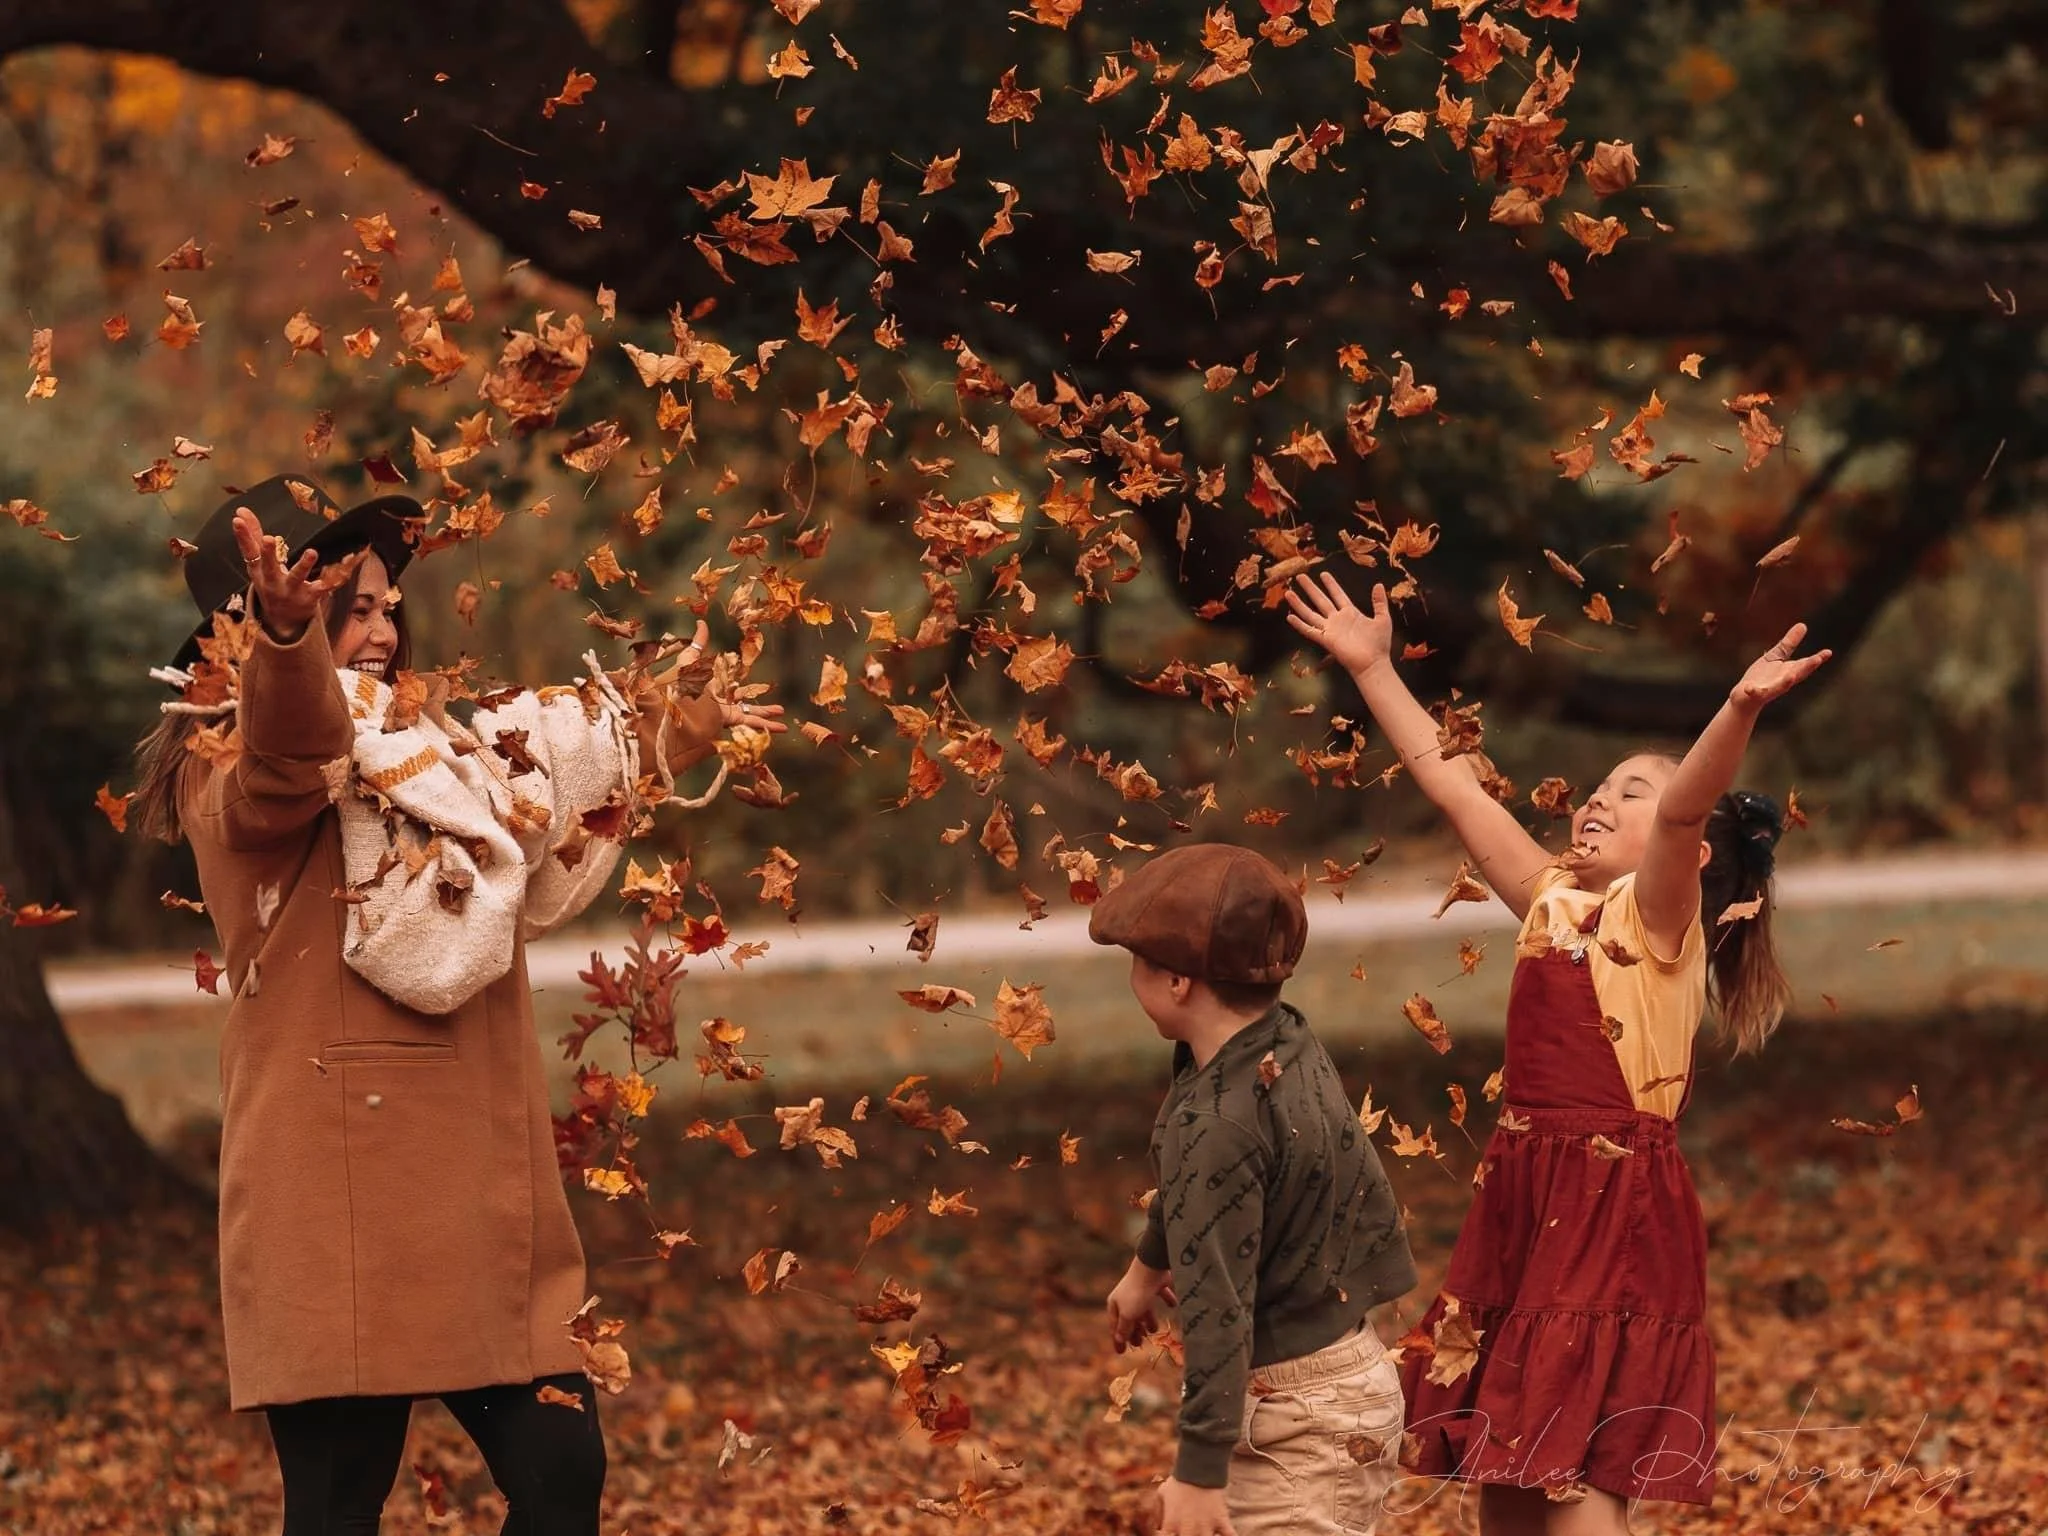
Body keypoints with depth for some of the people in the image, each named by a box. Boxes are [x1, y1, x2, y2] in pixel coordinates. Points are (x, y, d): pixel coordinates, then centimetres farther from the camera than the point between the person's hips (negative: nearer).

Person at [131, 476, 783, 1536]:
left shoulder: (410, 749, 19)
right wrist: (286, 638, -53)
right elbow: (288, 758, -32)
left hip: (469, 1189, 8)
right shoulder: (231, 777, -8)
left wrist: (673, 731, 48)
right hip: (341, 1196, -8)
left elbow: (542, 796, 38)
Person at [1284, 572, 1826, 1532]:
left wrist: (1741, 710, -43)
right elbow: (1452, 783, 19)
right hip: (1523, 1198, 7)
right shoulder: (1553, 903, 13)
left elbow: (1688, 807, -24)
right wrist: (1371, 669, 21)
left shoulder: (1659, 916, -5)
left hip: (1617, 1208, -7)